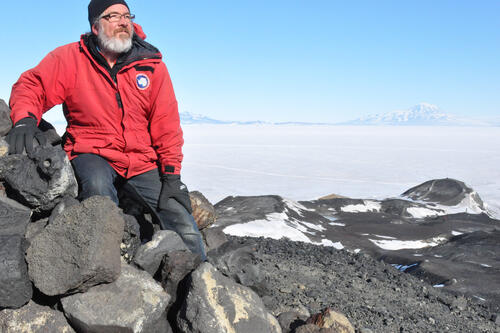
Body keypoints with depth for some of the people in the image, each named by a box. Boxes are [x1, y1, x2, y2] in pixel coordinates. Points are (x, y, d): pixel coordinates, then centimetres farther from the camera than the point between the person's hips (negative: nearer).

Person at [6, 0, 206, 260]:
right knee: (97, 185, -37)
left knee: (184, 225, -7)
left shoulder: (152, 65, 1)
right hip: (91, 154, -1)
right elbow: (32, 85, -1)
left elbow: (166, 124, -1)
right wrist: (25, 119, -25)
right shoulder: (71, 58, 0)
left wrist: (172, 175, -8)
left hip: (142, 162, 2)